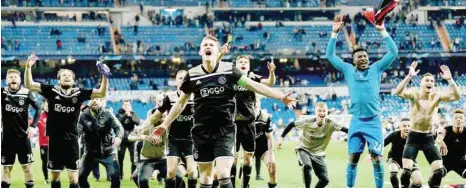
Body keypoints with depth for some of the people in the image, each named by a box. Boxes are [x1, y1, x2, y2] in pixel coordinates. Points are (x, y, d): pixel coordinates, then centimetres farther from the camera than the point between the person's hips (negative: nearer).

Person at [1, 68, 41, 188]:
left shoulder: (26, 93, -3)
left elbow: (38, 109, 3)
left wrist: (33, 126, -6)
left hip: (23, 135, -1)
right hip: (7, 136, 1)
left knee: (27, 165, 3)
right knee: (6, 167, 7)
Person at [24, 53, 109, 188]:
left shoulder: (79, 93, -1)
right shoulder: (51, 91, -1)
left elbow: (102, 93, -4)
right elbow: (29, 85, -4)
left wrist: (104, 76, -19)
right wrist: (28, 67, -17)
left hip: (71, 140, -1)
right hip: (55, 140, 1)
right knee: (55, 176, 11)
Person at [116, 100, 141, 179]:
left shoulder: (133, 114, 6)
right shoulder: (119, 114, 4)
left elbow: (138, 122, -11)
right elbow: (118, 122, -15)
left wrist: (130, 116, -26)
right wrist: (125, 115, -28)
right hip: (122, 139, 0)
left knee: (134, 159, -3)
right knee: (120, 158, 4)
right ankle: (119, 175, 12)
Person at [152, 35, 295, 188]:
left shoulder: (229, 70, -4)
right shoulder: (192, 75, 0)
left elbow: (255, 86, -5)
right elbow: (181, 103, 12)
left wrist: (280, 97, -13)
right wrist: (165, 124, 11)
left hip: (225, 130, -2)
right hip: (202, 131, 2)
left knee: (223, 175, -15)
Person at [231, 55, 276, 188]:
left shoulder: (253, 78, 4)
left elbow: (270, 83, -9)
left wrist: (271, 71, -30)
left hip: (248, 122, 2)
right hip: (233, 122, -2)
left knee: (248, 156, 6)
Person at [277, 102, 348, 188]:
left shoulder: (330, 124, -19)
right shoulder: (308, 122, -22)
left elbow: (344, 129, -23)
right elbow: (292, 124, -11)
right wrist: (281, 138, -13)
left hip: (318, 153, 3)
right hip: (304, 149, -3)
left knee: (325, 180, -4)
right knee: (307, 166, -35)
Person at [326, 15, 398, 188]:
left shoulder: (376, 68, 7)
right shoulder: (348, 70, 10)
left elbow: (393, 52, 2)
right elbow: (330, 55, 9)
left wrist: (383, 31, -4)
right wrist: (335, 33, 2)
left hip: (373, 121, -1)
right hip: (356, 121, 1)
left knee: (377, 159, -5)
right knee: (353, 159, 4)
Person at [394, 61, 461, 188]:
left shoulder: (436, 96, -3)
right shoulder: (414, 94, -10)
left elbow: (457, 96, -16)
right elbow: (398, 92, -30)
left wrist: (450, 80, -30)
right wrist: (409, 76, -43)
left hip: (428, 138, 3)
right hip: (414, 137, -3)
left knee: (439, 170, -6)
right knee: (407, 170, -15)